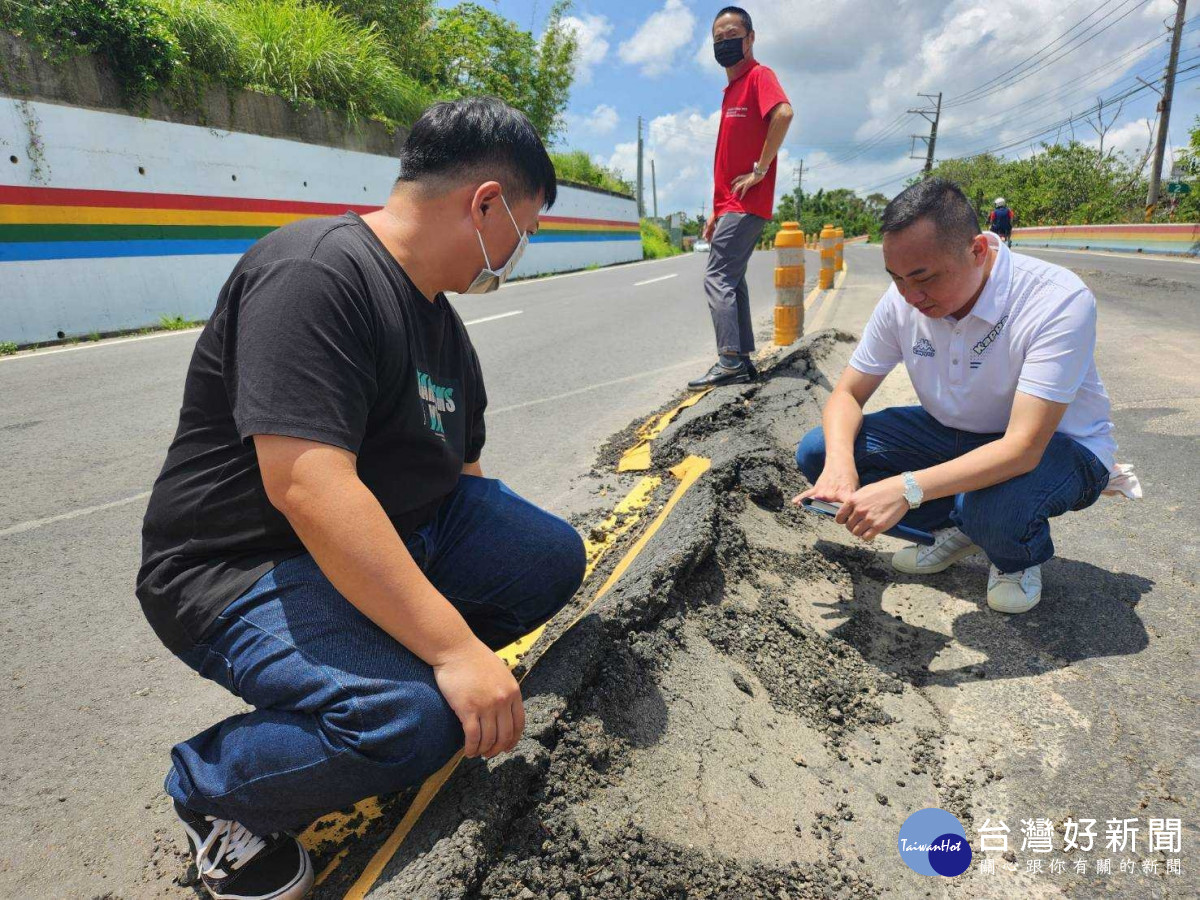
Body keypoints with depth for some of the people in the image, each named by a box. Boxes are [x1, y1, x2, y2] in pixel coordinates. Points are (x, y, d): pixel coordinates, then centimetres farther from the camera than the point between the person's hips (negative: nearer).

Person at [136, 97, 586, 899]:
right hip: (240, 570, -8)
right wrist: (457, 648, -30)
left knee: (553, 556, -2)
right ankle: (214, 789, 1)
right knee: (414, 719, -28)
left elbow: (460, 474, 13)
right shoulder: (316, 273, -22)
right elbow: (307, 488, -32)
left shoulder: (442, 321, 8)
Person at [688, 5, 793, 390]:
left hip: (746, 204, -10)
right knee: (731, 278, 9)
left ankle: (730, 362, -14)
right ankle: (743, 360, 13)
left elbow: (783, 113, -25)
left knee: (718, 277, -14)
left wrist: (761, 170, -21)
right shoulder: (731, 89, 23)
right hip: (731, 205, 10)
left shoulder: (759, 76, -4)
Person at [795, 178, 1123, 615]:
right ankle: (956, 526, 4)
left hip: (1052, 445, -5)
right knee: (816, 452, -12)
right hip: (952, 433, 5)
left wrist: (907, 489, -48)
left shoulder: (1059, 300, -30)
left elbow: (1023, 448, -37)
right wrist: (839, 463, -30)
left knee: (994, 507, -41)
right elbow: (848, 392, -8)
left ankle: (1021, 556, 0)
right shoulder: (903, 299, -15)